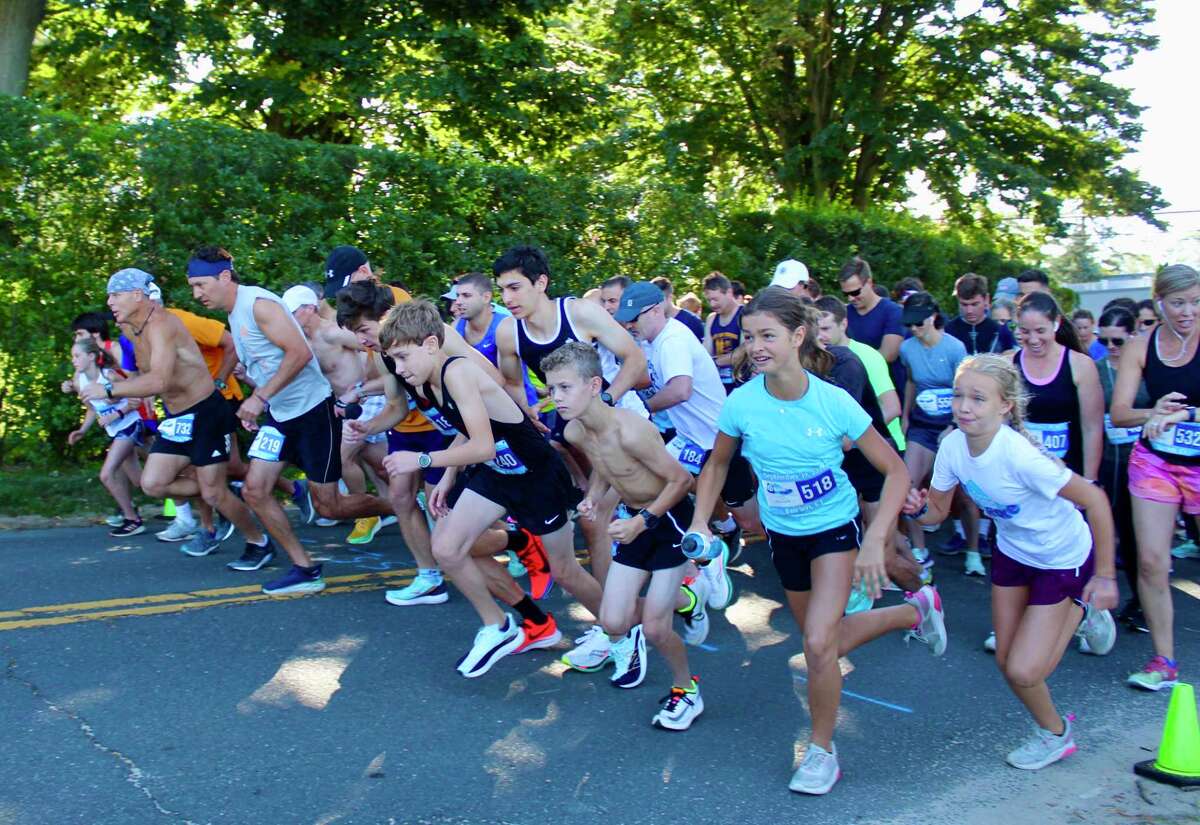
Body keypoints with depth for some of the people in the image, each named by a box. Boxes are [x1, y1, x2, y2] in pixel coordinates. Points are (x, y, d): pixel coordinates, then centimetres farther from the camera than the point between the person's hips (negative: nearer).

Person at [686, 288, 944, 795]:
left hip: (835, 528, -4)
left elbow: (896, 472, -17)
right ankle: (916, 610, 46)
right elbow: (718, 464, 2)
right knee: (825, 642, 19)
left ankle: (822, 751, 8)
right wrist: (700, 520, -9)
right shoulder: (741, 403, -18)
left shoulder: (833, 402, -24)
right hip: (784, 535, 4)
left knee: (818, 644, -19)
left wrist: (875, 542, -26)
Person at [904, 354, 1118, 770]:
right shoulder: (953, 446, -17)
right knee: (1006, 661, 12)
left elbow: (1094, 500, -27)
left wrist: (1105, 575, -21)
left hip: (1063, 559, -6)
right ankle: (1077, 612, 37)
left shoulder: (1019, 455, -35)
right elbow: (938, 511, -4)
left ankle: (1054, 734, 23)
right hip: (1011, 551, 6)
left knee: (1022, 672, -10)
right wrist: (919, 508, -27)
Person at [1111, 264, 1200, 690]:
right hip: (1154, 461, 2)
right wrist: (1153, 414, -23)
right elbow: (1118, 413, -5)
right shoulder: (1139, 346, -2)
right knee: (1151, 560, -2)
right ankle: (1164, 661, 10)